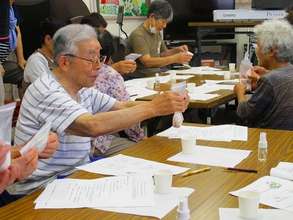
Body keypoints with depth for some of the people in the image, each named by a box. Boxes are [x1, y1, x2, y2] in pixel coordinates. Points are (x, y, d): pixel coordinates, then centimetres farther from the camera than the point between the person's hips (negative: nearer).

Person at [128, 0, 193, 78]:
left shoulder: (157, 33, 13)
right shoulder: (138, 35, -15)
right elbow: (147, 62, -26)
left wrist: (176, 50, 5)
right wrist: (175, 59, -30)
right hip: (141, 77, -8)